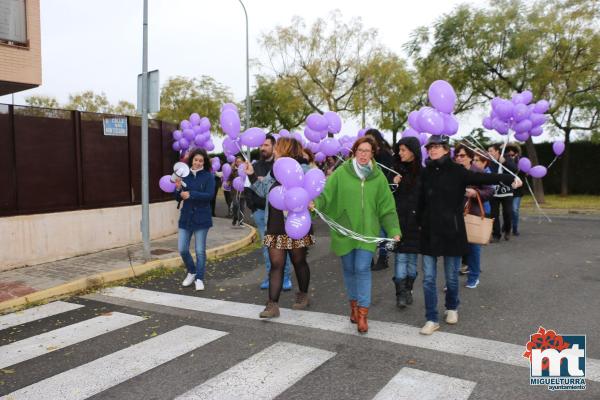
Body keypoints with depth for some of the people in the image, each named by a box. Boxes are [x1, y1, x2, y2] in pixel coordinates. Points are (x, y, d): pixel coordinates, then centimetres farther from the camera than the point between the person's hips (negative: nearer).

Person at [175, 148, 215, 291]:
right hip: (186, 217, 4)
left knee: (200, 251, 3)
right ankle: (191, 272, 30)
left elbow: (209, 195, -16)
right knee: (182, 249, 5)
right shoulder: (185, 175, 5)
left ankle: (199, 279, 18)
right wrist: (178, 189, -14)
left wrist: (191, 194, -24)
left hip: (201, 218, -3)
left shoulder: (208, 176, -4)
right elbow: (178, 198, 7)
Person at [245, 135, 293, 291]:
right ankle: (270, 276, 16)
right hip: (260, 211, 4)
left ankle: (286, 277, 8)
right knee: (266, 245, 8)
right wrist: (251, 205, 3)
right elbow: (247, 187, 13)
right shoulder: (254, 167, 12)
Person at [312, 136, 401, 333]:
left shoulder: (378, 176, 0)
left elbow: (387, 207, 2)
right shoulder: (341, 173, -5)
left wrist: (394, 231, -4)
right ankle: (354, 304, 33)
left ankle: (362, 314, 1)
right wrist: (316, 203, -31)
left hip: (367, 230, 0)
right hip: (344, 229, 1)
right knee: (349, 269, 12)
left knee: (363, 269, -7)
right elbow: (326, 194, -9)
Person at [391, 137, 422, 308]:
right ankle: (401, 293, 1)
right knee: (400, 256, -2)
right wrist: (393, 184, -15)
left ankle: (408, 290, 23)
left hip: (416, 220, 0)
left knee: (412, 257, 10)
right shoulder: (396, 169, 1)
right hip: (399, 220, 0)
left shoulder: (423, 171, -1)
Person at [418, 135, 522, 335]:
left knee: (451, 277, 10)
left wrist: (509, 179, -30)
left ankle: (452, 308, 37)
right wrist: (418, 223, 7)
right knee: (428, 278, 2)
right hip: (429, 232, 3)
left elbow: (482, 178, -18)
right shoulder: (426, 173, 4)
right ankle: (431, 319, 13)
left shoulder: (456, 171, -6)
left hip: (452, 231, -2)